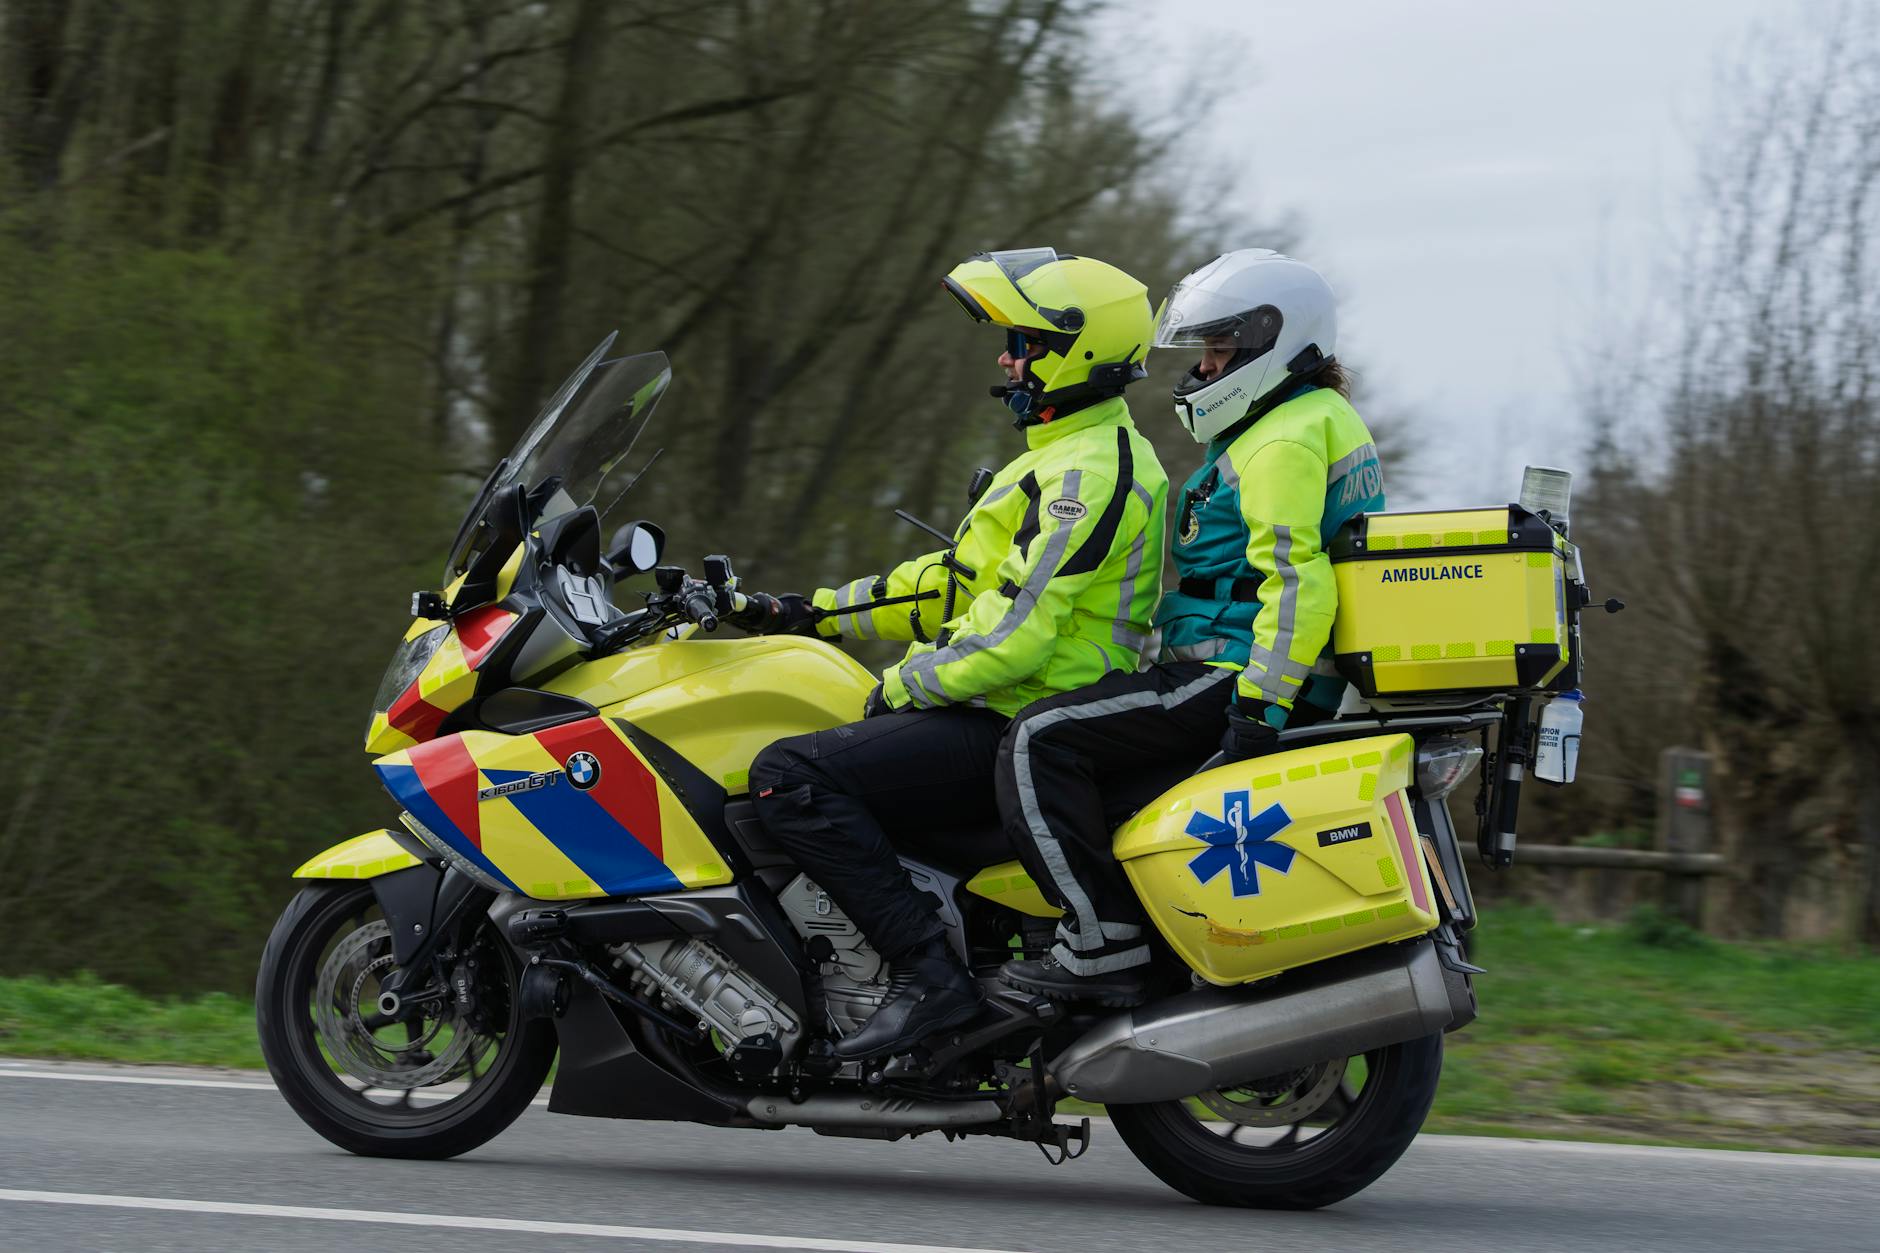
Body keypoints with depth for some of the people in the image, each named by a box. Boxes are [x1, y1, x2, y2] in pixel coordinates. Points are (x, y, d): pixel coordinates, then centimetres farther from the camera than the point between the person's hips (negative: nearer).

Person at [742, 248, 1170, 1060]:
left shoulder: (1084, 474, -17)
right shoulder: (1077, 453, 19)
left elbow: (1012, 634, -24)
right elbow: (959, 580, 24)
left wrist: (898, 689, -10)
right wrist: (816, 612, 21)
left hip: (1021, 733, -11)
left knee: (790, 779, -20)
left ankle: (928, 971, -26)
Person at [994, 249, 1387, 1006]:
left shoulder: (1284, 440, -14)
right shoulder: (1324, 419, 21)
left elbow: (1295, 580, -25)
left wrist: (1257, 710, -28)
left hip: (1243, 676, -11)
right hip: (1303, 686, 11)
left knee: (1041, 742, -16)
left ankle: (1104, 945, -23)